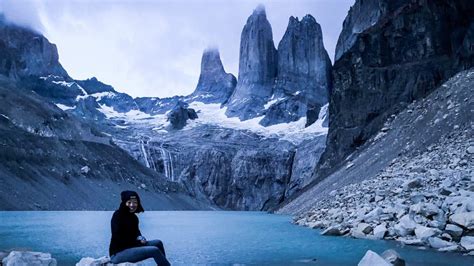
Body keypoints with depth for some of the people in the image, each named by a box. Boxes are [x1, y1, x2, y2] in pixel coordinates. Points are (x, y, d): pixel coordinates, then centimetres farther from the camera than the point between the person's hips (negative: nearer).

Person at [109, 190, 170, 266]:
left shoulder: (133, 217, 9)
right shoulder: (117, 215, -14)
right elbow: (118, 238, -17)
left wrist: (140, 238, -2)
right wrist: (138, 241, -12)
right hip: (117, 254, -8)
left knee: (158, 243, 2)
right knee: (154, 250, -19)